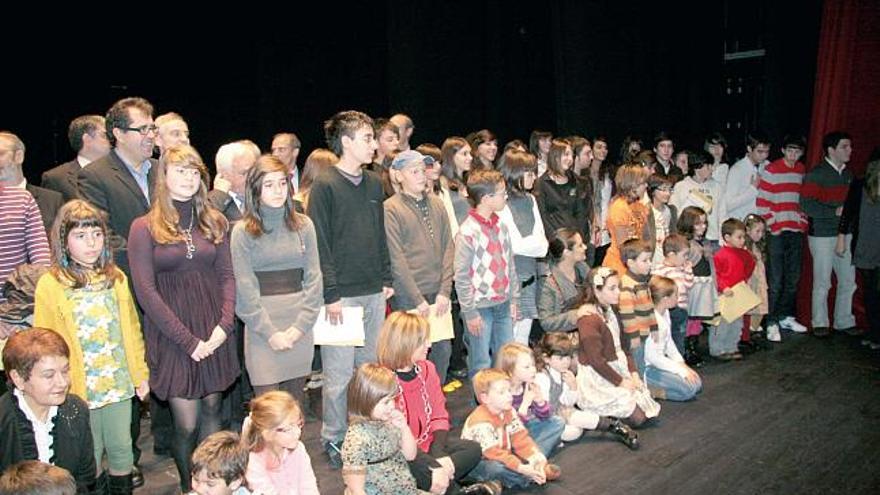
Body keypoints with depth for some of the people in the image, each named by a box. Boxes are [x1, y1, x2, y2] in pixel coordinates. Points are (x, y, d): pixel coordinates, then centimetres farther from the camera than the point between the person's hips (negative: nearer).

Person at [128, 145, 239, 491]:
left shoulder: (214, 222, 8)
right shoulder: (144, 228, -3)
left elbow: (227, 275, 7)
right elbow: (146, 291, -7)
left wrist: (224, 325, -7)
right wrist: (188, 339, -11)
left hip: (215, 332, 3)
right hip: (171, 337, -3)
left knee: (211, 410, 10)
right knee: (186, 424, -1)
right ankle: (187, 485, 22)